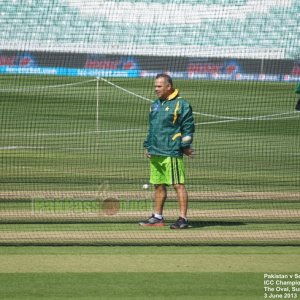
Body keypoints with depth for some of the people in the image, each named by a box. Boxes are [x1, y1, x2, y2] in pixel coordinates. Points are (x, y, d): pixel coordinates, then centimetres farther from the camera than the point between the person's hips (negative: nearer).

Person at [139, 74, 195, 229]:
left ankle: (183, 218, -6)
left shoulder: (181, 104, -6)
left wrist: (186, 146, -11)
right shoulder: (155, 105, 18)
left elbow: (188, 127, -7)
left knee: (178, 185, -7)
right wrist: (147, 146, 18)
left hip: (172, 153, -8)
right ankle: (157, 217, 19)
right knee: (158, 185, 12)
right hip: (155, 152, 8)